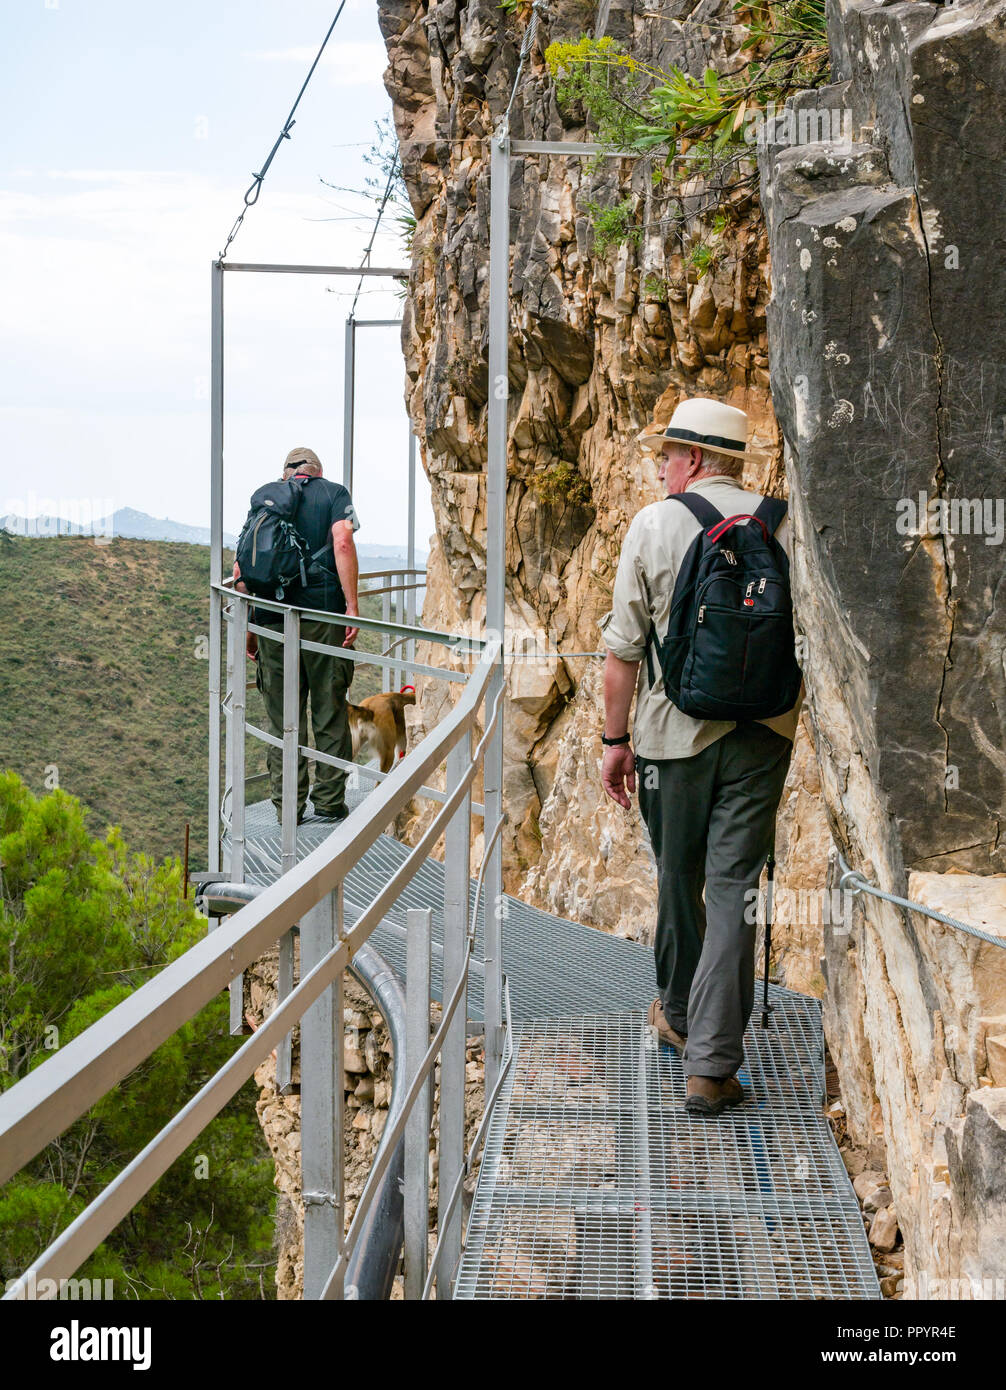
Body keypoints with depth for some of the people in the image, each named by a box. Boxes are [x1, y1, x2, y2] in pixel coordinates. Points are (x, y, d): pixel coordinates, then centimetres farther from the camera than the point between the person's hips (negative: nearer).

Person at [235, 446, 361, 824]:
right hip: (322, 612, -3)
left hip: (272, 617, 3)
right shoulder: (333, 493, 8)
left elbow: (241, 565, 12)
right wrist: (352, 606, -12)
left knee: (282, 716, 8)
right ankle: (328, 802, 8)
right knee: (329, 710, 6)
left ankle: (288, 806, 9)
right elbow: (342, 544, -10)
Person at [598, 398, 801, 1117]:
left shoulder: (655, 525, -4)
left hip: (679, 728, -1)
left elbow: (624, 647, -4)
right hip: (765, 731, 1)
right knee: (736, 886, 1)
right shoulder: (783, 525, 2)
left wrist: (617, 739, 4)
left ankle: (681, 1013, 38)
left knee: (678, 878, 17)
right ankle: (712, 1063, -3)